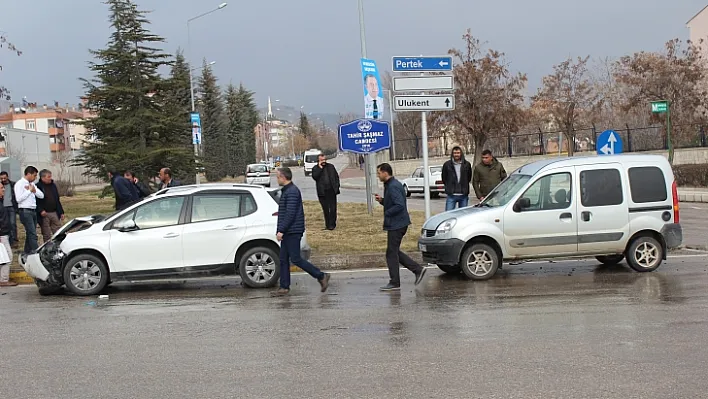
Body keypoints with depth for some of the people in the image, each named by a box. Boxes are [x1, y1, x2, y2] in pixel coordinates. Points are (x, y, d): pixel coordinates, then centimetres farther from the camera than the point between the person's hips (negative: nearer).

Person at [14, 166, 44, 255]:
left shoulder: (32, 184, 17)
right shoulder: (20, 184, -6)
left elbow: (41, 195, 12)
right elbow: (19, 199, -16)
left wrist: (34, 190, -5)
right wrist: (29, 190, -11)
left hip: (33, 211, 8)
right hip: (25, 211, -8)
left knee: (30, 234, 11)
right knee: (33, 234, -14)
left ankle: (27, 253, 18)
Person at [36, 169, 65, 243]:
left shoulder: (53, 185, 13)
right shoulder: (38, 187, -7)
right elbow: (36, 201, -11)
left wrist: (61, 212, 16)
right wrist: (41, 210, -23)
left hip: (54, 213, 5)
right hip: (44, 214, -5)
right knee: (46, 235, 3)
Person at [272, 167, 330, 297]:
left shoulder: (292, 192, -17)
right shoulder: (286, 191, 16)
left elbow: (290, 213, -23)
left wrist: (281, 230, -23)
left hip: (293, 232, -10)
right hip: (288, 232, 10)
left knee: (295, 259, -8)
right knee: (283, 260, 9)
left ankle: (321, 276, -1)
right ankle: (284, 287, 11)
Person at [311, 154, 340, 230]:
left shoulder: (331, 166, 11)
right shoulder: (315, 169, 5)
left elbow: (337, 176, 12)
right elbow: (315, 177, -12)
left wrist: (336, 186, 0)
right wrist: (320, 168, -11)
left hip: (332, 190, 1)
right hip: (322, 192, -1)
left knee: (333, 208, -3)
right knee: (325, 209, 5)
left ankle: (332, 225, 2)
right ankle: (327, 225, 11)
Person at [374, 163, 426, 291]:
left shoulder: (393, 187, -19)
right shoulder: (390, 185, 14)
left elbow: (400, 205, -26)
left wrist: (387, 213, -17)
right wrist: (382, 200, 7)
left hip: (396, 224, -11)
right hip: (396, 224, 11)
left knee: (392, 253, -3)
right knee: (394, 252, 15)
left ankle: (394, 283, 4)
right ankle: (418, 269, 15)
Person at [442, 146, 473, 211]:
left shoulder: (467, 164, 5)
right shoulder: (447, 165, 2)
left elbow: (469, 178, 14)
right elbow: (444, 179, 11)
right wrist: (449, 187, 8)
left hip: (464, 195, 2)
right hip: (451, 195, -2)